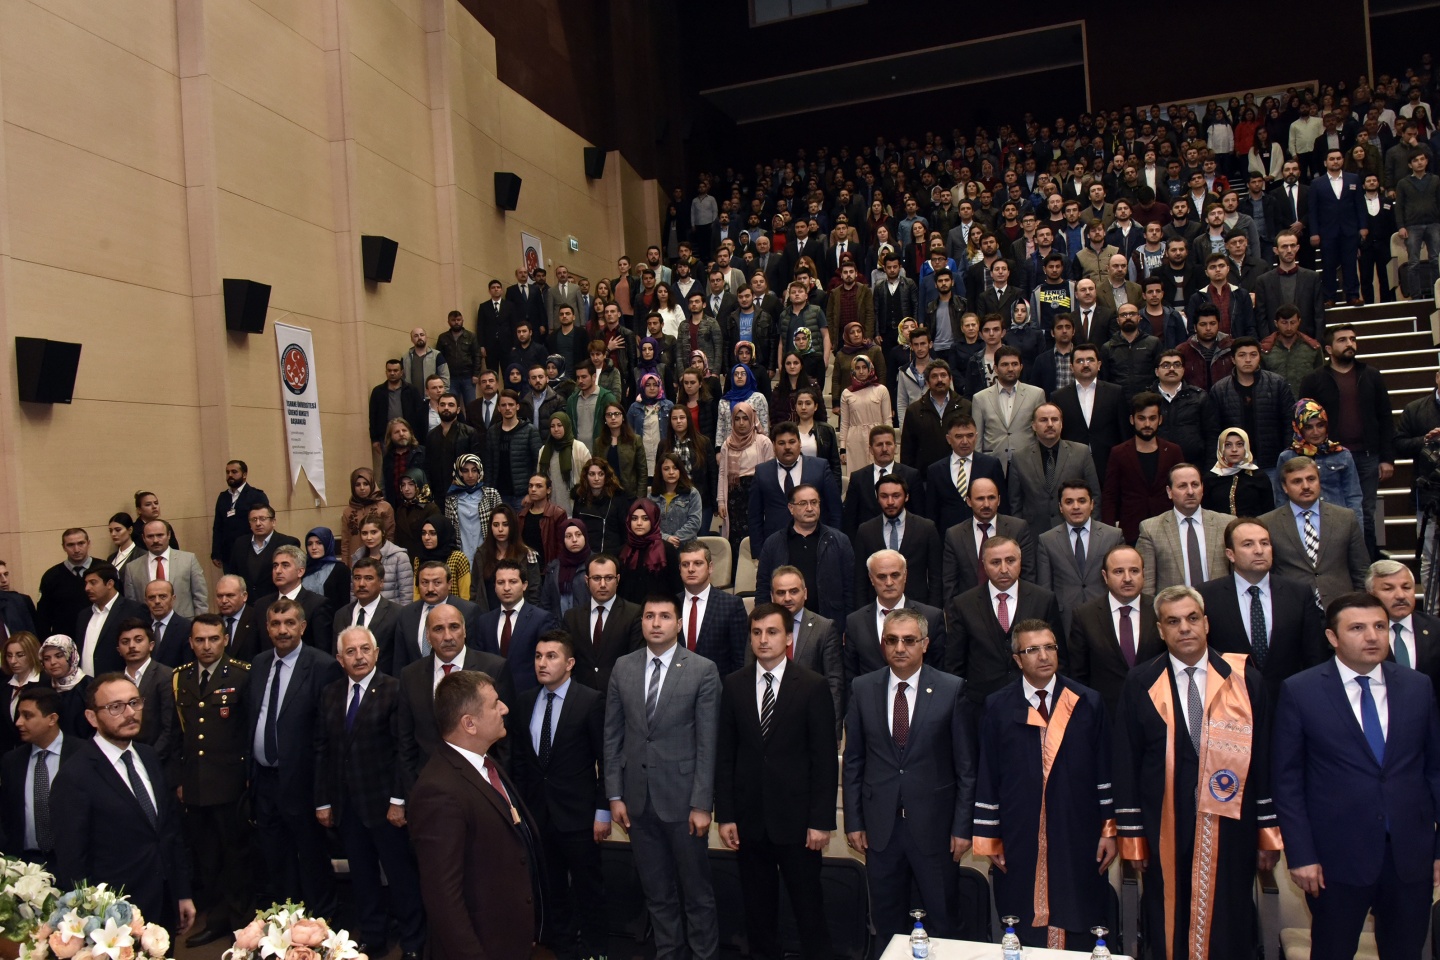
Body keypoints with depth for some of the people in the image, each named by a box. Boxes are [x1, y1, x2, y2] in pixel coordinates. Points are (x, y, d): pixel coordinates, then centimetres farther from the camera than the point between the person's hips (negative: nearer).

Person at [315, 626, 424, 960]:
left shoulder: (394, 690, -10)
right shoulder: (330, 693, 7)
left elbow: (403, 749, -12)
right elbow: (322, 750, 8)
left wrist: (399, 800, -14)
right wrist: (323, 801, 6)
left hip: (382, 802, -5)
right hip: (345, 804, 5)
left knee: (401, 874, 5)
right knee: (361, 874, 15)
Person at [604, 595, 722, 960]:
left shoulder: (703, 671, -8)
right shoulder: (622, 667, 3)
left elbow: (707, 743, -9)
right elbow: (613, 735, 5)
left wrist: (701, 804, -10)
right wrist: (614, 795, 3)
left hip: (681, 796, -3)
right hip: (637, 797, 3)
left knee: (696, 888, 9)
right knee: (655, 889, 15)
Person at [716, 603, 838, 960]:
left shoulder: (813, 686, -4)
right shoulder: (733, 685, 4)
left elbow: (825, 759, -5)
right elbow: (724, 754, 5)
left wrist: (821, 821, -9)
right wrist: (724, 815, 1)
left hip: (796, 817, -2)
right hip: (750, 817, 3)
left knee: (809, 907, 5)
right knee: (758, 907, 12)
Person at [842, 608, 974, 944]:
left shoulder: (951, 689, -6)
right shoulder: (862, 688, 0)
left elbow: (966, 765, -3)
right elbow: (853, 761, 4)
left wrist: (963, 826, -4)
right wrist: (853, 821, 3)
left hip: (933, 824, -2)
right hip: (880, 825, 2)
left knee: (944, 923, 10)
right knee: (887, 924, 14)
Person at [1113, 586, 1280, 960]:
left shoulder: (1244, 679, 1)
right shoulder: (1140, 683, -1)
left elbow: (1263, 759, 2)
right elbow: (1126, 764, 0)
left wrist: (1269, 832, 1)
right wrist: (1131, 836, -2)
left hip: (1229, 830, 0)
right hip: (1165, 832, 0)